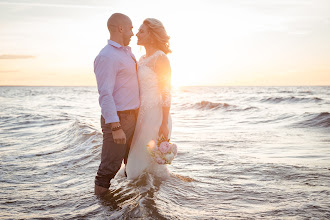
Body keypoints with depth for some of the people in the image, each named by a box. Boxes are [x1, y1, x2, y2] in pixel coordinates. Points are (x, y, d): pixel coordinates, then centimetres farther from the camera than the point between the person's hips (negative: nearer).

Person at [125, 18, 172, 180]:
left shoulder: (160, 58, -11)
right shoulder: (142, 59, 14)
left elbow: (166, 93, -15)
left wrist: (164, 124, -19)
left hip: (155, 116, -9)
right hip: (142, 115, 9)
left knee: (149, 161, -3)